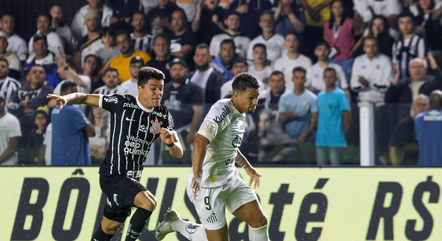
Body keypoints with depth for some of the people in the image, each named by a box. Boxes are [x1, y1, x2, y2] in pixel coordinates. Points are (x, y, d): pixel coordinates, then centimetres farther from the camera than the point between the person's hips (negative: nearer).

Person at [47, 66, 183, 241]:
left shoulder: (163, 116, 3)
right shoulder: (121, 103, -10)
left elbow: (178, 153, 3)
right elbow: (84, 98, -3)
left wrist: (170, 142, -21)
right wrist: (66, 98, -25)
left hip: (131, 179, 6)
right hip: (112, 175, -6)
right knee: (149, 202, -27)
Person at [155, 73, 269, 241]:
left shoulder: (239, 114, 11)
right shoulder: (222, 111, -20)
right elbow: (200, 142, -33)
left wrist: (247, 167, 40)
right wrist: (197, 175, -44)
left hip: (230, 180, 9)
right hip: (208, 183, -9)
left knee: (259, 220, 0)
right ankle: (174, 224, 18)